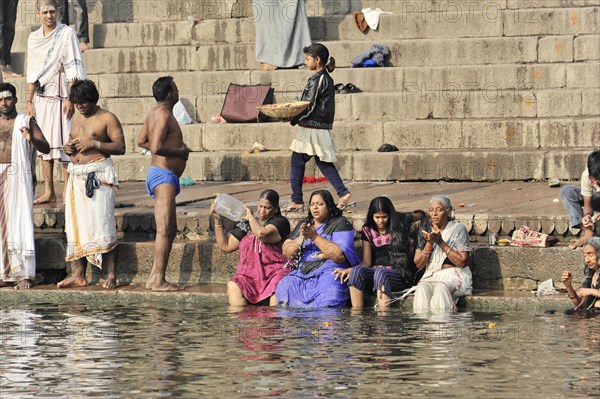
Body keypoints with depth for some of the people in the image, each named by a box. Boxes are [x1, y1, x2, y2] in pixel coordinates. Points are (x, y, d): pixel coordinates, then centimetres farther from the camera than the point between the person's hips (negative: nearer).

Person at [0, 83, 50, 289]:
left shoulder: (26, 122, 3)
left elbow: (46, 148, -5)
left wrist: (32, 139, -23)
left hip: (18, 177, -4)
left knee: (19, 222, -7)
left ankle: (24, 275, -7)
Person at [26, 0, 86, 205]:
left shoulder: (67, 34, -5)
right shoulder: (34, 38, 11)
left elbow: (73, 69, -9)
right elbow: (32, 73, 15)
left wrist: (70, 99, -16)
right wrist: (29, 101, 10)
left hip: (60, 94, -5)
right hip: (41, 97, 5)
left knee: (63, 142, -8)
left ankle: (68, 190, -4)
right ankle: (49, 192, 9)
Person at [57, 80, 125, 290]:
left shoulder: (107, 119, -4)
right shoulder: (76, 118, 17)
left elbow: (120, 147, -9)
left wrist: (94, 143, -17)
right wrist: (68, 148, 5)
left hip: (98, 176, -7)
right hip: (76, 175, 7)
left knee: (101, 224, -10)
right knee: (76, 225, 5)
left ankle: (111, 274, -6)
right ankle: (78, 275, 9)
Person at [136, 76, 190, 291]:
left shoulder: (154, 113, 15)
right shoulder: (164, 115, -16)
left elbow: (141, 141, 24)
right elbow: (157, 147, -26)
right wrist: (179, 151, -11)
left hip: (159, 174, 11)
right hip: (164, 175, -11)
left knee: (169, 229, 14)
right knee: (164, 230, -12)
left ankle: (154, 277, 15)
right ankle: (158, 280, -14)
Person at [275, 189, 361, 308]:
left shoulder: (340, 224, 5)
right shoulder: (304, 224, 21)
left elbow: (340, 255, -12)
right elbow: (286, 253, 11)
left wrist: (315, 237, -12)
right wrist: (301, 238, -9)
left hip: (330, 271, -5)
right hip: (303, 273, 5)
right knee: (285, 286, -22)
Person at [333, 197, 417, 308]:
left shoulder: (399, 226, 9)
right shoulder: (368, 231, 15)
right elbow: (367, 262, 8)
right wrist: (349, 270, -10)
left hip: (399, 275, -3)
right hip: (375, 272, 3)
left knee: (381, 274, -38)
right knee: (357, 271, -31)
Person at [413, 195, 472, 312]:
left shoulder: (458, 229, 0)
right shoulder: (426, 230, 11)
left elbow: (463, 262, -10)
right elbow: (418, 264, 7)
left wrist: (441, 242, -15)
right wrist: (430, 243, -10)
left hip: (454, 276, -3)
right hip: (431, 276, 3)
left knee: (441, 289, -36)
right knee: (422, 290, -31)